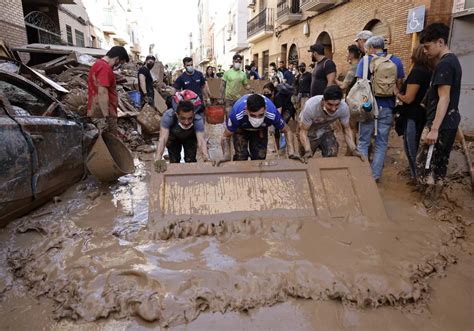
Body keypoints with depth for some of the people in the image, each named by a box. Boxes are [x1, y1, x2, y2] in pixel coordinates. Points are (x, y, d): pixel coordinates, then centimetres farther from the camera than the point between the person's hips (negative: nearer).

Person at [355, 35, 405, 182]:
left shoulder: (366, 61, -3)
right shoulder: (396, 61, 5)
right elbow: (400, 85, 4)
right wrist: (396, 102, 16)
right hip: (387, 107, 2)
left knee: (363, 142, 8)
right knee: (381, 143, 9)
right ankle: (375, 175, 13)